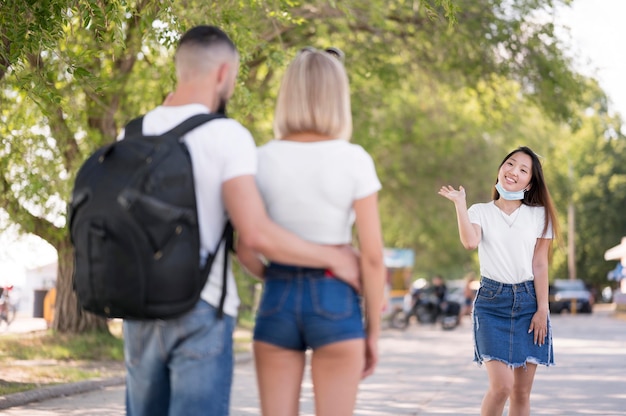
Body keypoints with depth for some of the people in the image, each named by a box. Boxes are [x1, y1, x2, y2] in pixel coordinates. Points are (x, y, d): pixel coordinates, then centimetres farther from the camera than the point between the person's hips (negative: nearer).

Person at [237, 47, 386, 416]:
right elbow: (372, 256, -8)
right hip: (335, 302, -2)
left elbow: (243, 245, 0)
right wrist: (373, 331, 1)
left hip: (277, 301, 2)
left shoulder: (263, 160, -1)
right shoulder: (354, 160, -7)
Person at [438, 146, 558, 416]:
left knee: (522, 391, 3)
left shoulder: (539, 215, 7)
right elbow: (470, 242, -16)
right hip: (492, 302, -1)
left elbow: (540, 265, 3)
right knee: (501, 385, -16)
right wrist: (459, 203, -10)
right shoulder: (480, 212, 5)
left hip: (528, 301, 2)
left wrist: (542, 309, -3)